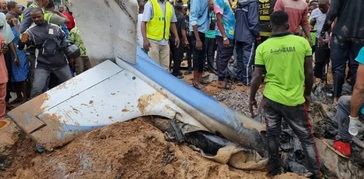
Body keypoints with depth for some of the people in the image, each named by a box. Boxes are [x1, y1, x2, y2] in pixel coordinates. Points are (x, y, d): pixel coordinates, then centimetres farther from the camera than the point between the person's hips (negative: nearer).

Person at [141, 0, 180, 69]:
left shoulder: (170, 6, 12)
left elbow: (172, 23, 20)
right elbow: (143, 23, -9)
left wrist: (176, 36, 11)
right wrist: (145, 39, -18)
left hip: (165, 41, 5)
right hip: (153, 41, -5)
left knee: (165, 67, 6)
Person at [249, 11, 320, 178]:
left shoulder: (263, 47, -6)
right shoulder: (302, 42, -7)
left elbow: (257, 77, -4)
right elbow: (309, 73, -2)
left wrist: (251, 98, 9)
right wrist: (307, 93, 14)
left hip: (271, 98, 1)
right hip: (295, 100, -1)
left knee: (272, 134, 17)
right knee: (306, 137, 14)